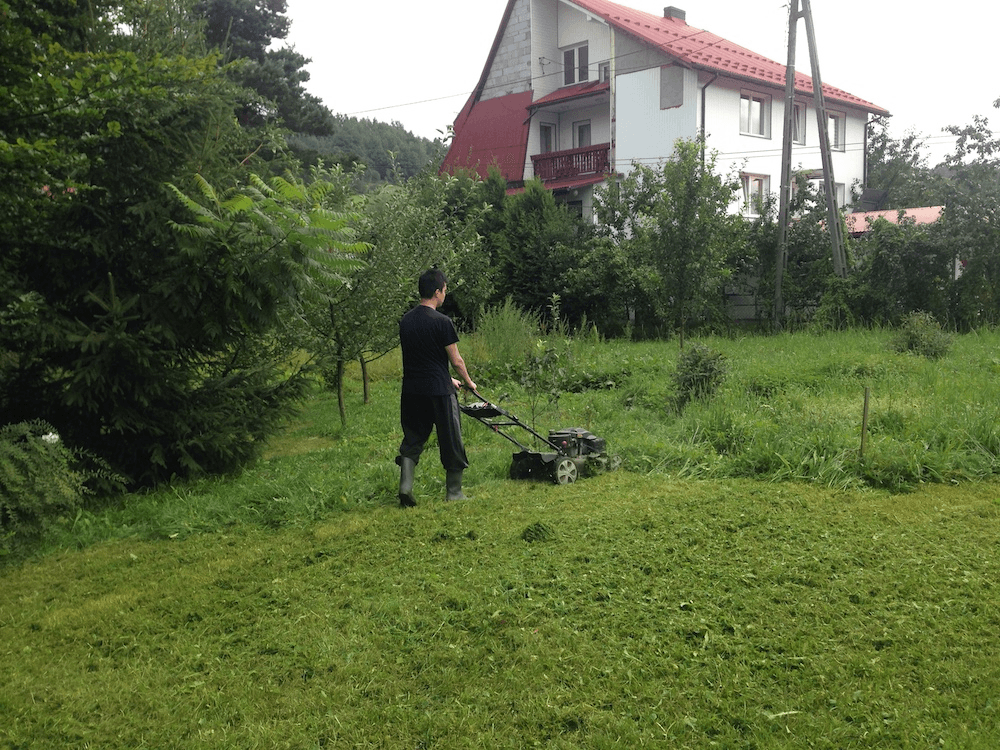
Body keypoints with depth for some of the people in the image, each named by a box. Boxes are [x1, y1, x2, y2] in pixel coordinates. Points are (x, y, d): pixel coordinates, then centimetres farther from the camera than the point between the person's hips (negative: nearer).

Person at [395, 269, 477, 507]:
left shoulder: (406, 321, 9)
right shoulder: (442, 322, -13)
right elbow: (456, 361, -9)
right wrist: (468, 382, 11)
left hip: (411, 391, 6)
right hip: (439, 391, -6)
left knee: (412, 440, 15)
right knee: (451, 442, 8)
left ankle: (406, 486, 2)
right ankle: (454, 492, 17)